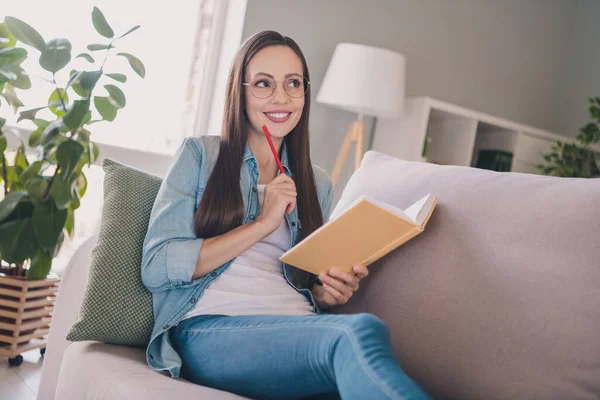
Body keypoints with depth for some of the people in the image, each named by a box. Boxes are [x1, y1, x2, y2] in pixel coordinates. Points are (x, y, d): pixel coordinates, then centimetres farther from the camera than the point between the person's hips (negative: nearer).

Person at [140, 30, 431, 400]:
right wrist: (263, 223, -7)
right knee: (363, 332, -33)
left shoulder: (318, 183, 20)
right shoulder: (200, 154, 8)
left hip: (297, 328, 4)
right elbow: (155, 267, -3)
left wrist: (330, 293, 0)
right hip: (211, 328, -3)